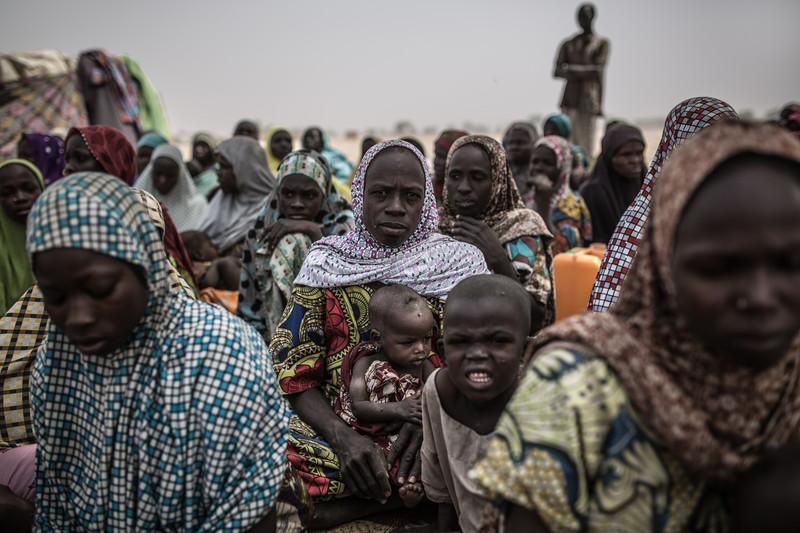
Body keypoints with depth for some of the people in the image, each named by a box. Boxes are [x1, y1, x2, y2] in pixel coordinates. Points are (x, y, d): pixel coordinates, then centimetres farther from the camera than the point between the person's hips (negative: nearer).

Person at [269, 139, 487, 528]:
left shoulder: (460, 262, 5)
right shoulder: (325, 264, 5)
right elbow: (295, 374, 0)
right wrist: (343, 437, -18)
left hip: (432, 435, 0)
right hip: (341, 432, 0)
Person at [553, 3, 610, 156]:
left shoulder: (601, 43, 8)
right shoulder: (568, 44, 16)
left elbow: (598, 70, -5)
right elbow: (557, 71, 5)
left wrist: (571, 70, -3)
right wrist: (585, 72, -7)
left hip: (590, 101, -2)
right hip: (570, 99, 2)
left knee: (587, 147, -6)